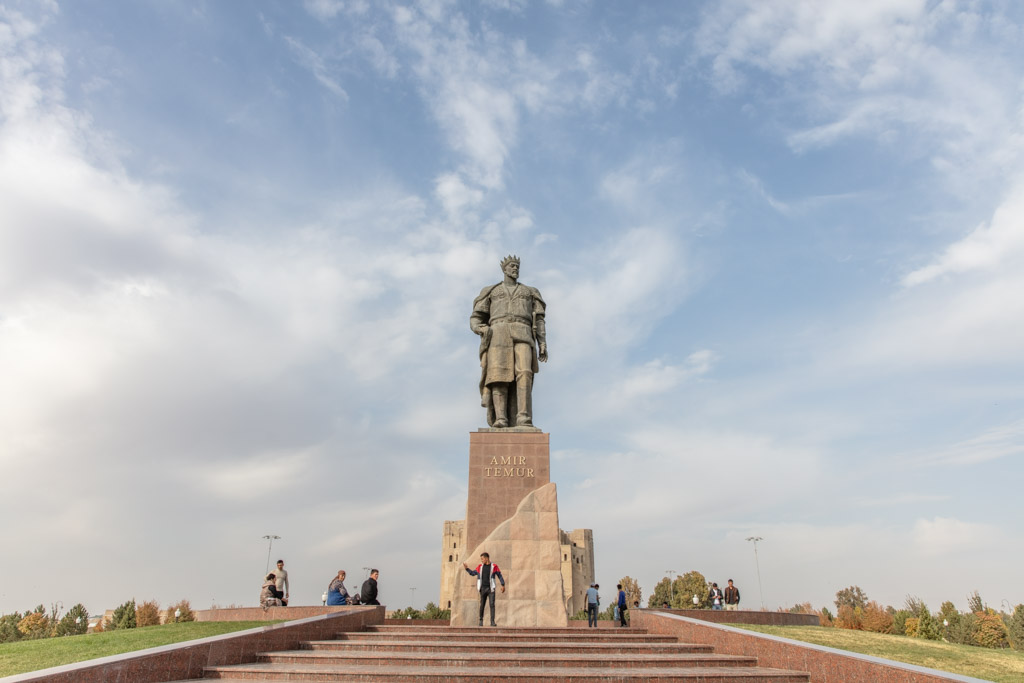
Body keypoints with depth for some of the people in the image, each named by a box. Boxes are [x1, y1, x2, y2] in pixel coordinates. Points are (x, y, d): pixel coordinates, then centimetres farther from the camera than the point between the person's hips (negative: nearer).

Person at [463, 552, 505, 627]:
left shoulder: (494, 566, 0)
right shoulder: (480, 566, 8)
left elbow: (500, 576, 2)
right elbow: (472, 573, 19)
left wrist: (503, 585, -4)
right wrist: (467, 568, 6)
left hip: (491, 588, -2)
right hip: (483, 588, 2)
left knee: (492, 604, -9)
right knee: (482, 605, 3)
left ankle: (492, 621, -7)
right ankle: (481, 620, 15)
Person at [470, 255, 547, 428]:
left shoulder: (530, 292, 30)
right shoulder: (491, 291, 27)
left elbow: (539, 321, 20)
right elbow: (475, 320, 20)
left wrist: (543, 344, 4)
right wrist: (482, 329, -6)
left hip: (522, 336, 0)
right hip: (498, 335, 0)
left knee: (524, 374, -24)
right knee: (499, 375, -21)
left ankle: (523, 421, -31)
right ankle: (500, 420, -26)